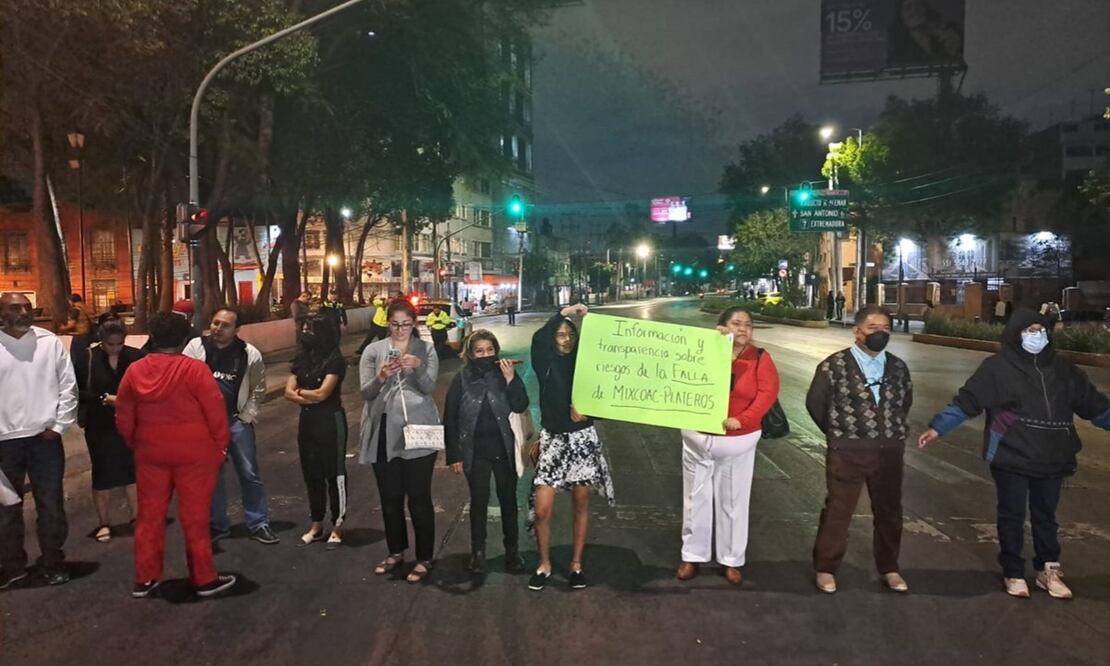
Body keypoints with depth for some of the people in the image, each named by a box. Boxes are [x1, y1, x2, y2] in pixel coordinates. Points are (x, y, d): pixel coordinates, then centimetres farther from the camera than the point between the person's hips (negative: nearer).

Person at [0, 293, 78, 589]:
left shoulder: (50, 342, -1)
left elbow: (68, 386, 1)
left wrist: (58, 426, -4)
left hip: (45, 437, 0)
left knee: (51, 505, 8)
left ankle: (54, 563, 22)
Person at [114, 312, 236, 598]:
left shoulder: (134, 370, 1)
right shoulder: (195, 369, -13)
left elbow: (124, 418, 8)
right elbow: (215, 412, -12)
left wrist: (136, 444, 21)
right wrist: (221, 446, 0)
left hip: (150, 452, 4)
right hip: (194, 452, -4)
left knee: (150, 515, 15)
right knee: (195, 516, 4)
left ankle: (145, 578, 23)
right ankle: (205, 579, 13)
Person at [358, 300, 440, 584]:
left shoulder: (426, 349, 2)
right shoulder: (373, 350, 4)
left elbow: (429, 387, -10)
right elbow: (365, 392, -3)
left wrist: (418, 367, -30)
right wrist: (381, 377, -23)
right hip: (383, 432, 2)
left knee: (419, 497, 2)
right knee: (390, 496, 13)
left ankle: (424, 558, 13)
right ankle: (396, 551, 30)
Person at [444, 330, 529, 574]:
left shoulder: (504, 373, -4)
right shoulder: (462, 379, -5)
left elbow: (520, 406, -11)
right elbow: (450, 419, -3)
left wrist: (510, 379, -24)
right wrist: (454, 455, -3)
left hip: (504, 449, 1)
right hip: (475, 451, -1)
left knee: (508, 499, 11)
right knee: (478, 501, 9)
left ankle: (512, 550, 24)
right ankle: (478, 552, 22)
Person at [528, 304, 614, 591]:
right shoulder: (545, 363, -2)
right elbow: (537, 339, -23)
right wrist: (563, 313, -23)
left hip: (582, 438, 1)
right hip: (552, 438, -1)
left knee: (580, 505, 9)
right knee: (541, 509, -5)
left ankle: (576, 564, 23)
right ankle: (544, 564, 16)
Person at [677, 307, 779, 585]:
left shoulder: (760, 358, -3)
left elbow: (769, 391, -13)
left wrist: (742, 419, -25)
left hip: (738, 441, -1)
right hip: (698, 437, 1)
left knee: (733, 502, 9)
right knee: (696, 498, 10)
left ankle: (732, 560, 22)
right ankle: (692, 556, 23)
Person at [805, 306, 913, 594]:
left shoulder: (897, 366, 6)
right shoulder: (834, 365, -9)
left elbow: (906, 400, 22)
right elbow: (815, 402, 0)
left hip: (889, 452, 4)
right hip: (847, 452, -4)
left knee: (889, 512, 13)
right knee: (837, 511, 4)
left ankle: (889, 569, 30)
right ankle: (825, 568, 18)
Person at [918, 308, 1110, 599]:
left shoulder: (1062, 369, 8)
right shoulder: (997, 367, -7)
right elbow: (967, 401, -11)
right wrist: (937, 427, -18)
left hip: (1052, 460, 4)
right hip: (1011, 458, -4)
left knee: (1045, 516, 16)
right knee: (1012, 517, 7)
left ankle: (1048, 570, 31)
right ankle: (1013, 573, 21)